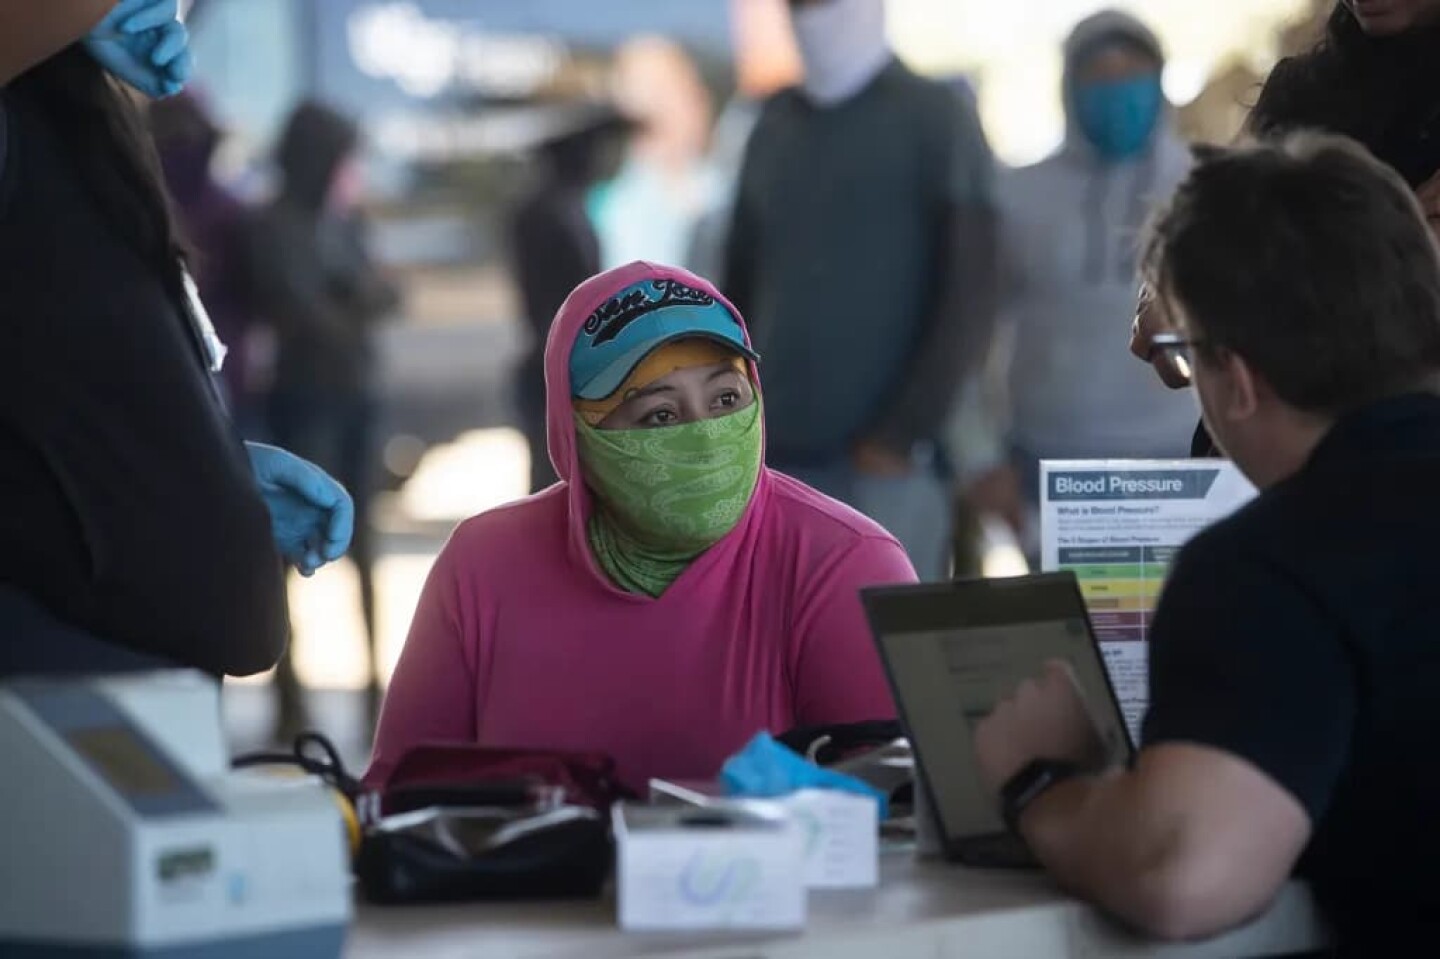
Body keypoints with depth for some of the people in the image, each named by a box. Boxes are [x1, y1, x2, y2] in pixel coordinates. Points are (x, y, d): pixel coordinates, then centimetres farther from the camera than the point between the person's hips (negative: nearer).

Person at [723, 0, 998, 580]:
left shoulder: (936, 121, 0)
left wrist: (906, 435, -13)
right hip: (774, 457, 5)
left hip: (885, 462, -5)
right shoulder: (775, 127, 16)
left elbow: (969, 298, -6)